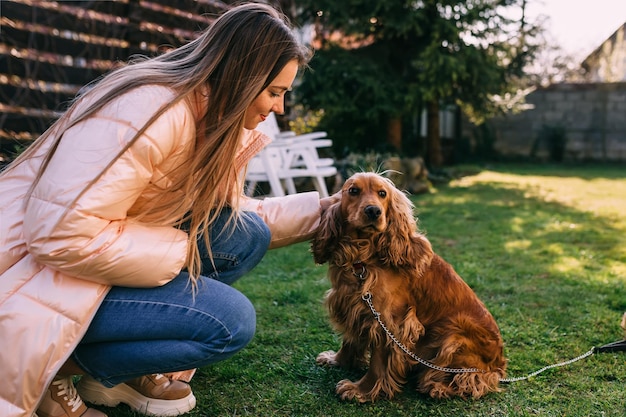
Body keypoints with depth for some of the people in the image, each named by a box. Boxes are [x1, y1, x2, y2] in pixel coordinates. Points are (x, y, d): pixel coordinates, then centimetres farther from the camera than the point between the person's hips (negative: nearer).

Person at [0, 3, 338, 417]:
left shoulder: (212, 117, 3)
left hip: (96, 251, 9)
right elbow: (62, 235, -31)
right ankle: (55, 370, -3)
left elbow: (233, 215, 9)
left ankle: (126, 370, 5)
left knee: (247, 235, -2)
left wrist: (321, 209, 3)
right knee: (231, 321, -17)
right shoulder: (149, 108, -27)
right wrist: (181, 251, -20)